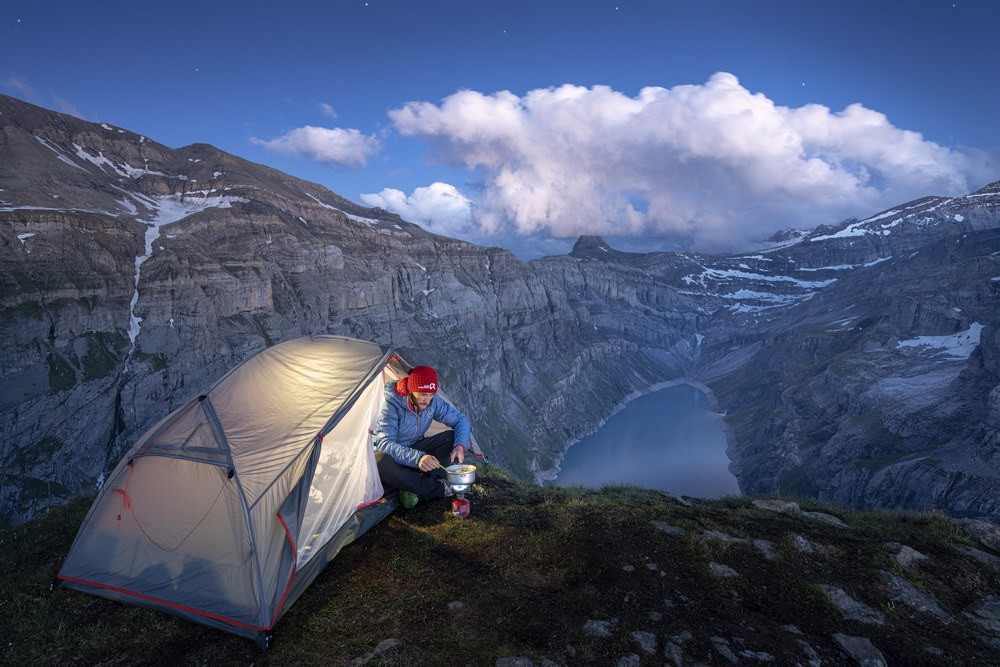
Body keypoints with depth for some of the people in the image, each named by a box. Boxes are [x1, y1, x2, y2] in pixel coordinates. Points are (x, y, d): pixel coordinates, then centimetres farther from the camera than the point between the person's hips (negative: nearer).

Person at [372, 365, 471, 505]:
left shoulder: (433, 402, -12)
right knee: (380, 461, -41)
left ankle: (412, 486, -24)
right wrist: (417, 458, -51)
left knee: (453, 438, -15)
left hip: (414, 449, 5)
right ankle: (438, 489, -26)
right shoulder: (391, 402, -28)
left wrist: (460, 446, -25)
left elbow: (461, 420, -4)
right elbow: (384, 443, -36)